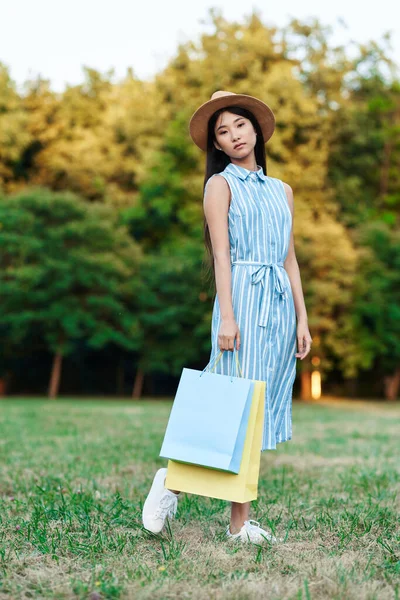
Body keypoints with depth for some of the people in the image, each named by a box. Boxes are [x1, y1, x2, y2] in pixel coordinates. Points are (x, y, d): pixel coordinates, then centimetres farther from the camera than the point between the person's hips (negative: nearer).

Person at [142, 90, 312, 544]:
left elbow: (289, 258, 16)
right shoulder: (221, 184, 4)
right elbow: (221, 253, -6)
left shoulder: (281, 190, 19)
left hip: (280, 303, 5)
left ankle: (240, 523, 9)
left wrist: (302, 318, 9)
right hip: (243, 298, -5)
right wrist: (227, 316, -15)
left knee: (262, 409, 3)